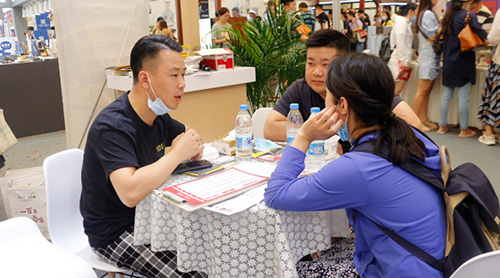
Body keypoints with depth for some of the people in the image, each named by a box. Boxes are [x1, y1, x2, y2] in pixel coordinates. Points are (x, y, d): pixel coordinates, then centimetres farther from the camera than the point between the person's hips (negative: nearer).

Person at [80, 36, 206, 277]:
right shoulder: (112, 127, -25)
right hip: (115, 233, -8)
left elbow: (187, 132, 21)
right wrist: (177, 154, -26)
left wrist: (194, 147, -4)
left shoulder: (157, 115, 1)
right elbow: (130, 192, -39)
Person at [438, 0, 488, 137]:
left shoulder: (449, 15, 11)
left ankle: (442, 126, 17)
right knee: (464, 97, -1)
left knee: (446, 94, 12)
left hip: (448, 62, 7)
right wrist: (488, 35, 3)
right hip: (463, 61, -7)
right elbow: (480, 34, -14)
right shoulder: (469, 15, -10)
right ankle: (464, 129, 5)